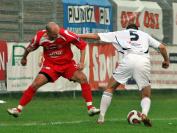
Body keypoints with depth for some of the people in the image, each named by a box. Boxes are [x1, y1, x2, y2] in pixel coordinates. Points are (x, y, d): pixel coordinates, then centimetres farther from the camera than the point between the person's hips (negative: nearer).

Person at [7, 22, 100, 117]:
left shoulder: (65, 34, -24)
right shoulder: (39, 37, -16)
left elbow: (82, 45, -12)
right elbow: (30, 48, 7)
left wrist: (82, 62, -20)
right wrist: (24, 58, 25)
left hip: (67, 63, -1)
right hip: (50, 65, 1)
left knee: (83, 78, -21)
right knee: (36, 84, -12)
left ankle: (90, 108, -14)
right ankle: (18, 109, -3)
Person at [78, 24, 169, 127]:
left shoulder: (121, 33, 28)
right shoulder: (145, 35, 32)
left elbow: (96, 36, 28)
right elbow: (162, 47, 26)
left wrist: (78, 36, 38)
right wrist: (166, 60, 43)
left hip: (129, 59, -1)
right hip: (144, 60, 1)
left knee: (110, 88, 18)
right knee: (146, 96, 14)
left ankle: (101, 118, 12)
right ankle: (144, 113, -18)